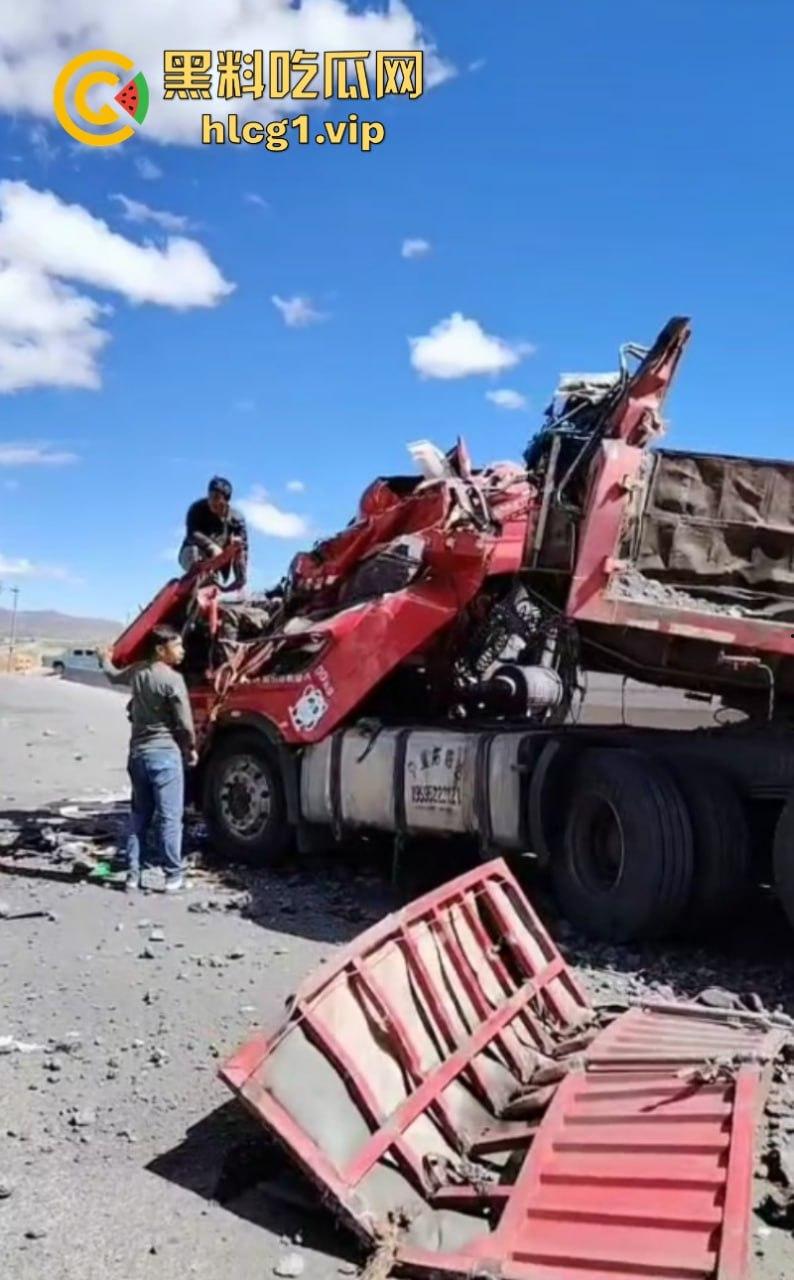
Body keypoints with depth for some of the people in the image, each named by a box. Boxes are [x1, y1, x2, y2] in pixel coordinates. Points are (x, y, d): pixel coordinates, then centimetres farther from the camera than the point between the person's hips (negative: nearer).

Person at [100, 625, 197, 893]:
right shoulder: (172, 679, -15)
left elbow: (114, 676, 30)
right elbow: (185, 723, -14)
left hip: (138, 753, 7)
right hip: (165, 753, -7)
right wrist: (191, 749, 5)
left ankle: (133, 873, 16)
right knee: (169, 817, -2)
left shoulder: (137, 671, 7)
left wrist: (105, 659, 53)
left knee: (139, 815, 15)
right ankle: (173, 876, 1)